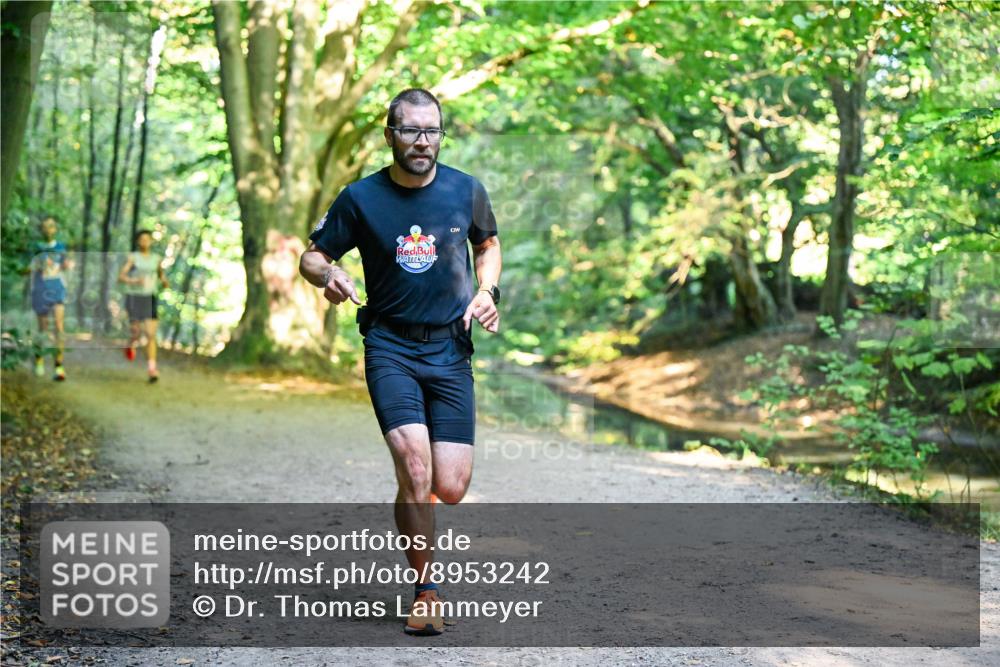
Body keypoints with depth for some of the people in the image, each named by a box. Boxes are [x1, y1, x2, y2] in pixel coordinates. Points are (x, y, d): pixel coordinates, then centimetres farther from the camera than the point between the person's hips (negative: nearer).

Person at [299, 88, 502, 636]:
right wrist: (328, 273, -17)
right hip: (390, 346, -2)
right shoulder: (360, 198, -3)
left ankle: (412, 501, 35)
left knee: (450, 489, -5)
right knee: (415, 465, -20)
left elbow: (488, 245, 20)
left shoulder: (466, 191, 2)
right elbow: (311, 256, 6)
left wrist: (487, 291, 1)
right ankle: (425, 592, 0)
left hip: (450, 349, 2)